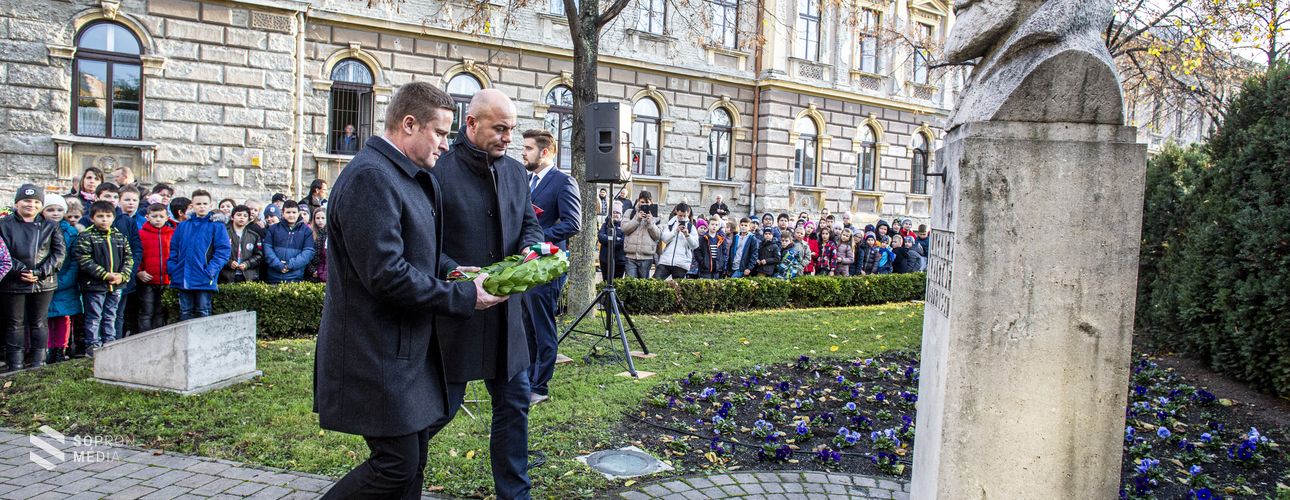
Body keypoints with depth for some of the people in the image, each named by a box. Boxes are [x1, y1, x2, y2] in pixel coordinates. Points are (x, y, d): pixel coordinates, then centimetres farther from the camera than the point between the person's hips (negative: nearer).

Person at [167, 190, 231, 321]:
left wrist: (210, 270, -16)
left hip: (204, 279, -4)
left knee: (203, 312, 2)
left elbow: (223, 251, -8)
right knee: (185, 312, 10)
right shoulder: (183, 226, 12)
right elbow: (173, 249, 14)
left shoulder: (217, 226, -1)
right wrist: (172, 268, 0)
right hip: (183, 278, 4)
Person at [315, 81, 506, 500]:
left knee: (412, 460, 16)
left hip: (407, 348, 10)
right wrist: (462, 296, -18)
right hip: (377, 356, -10)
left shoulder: (411, 177, 13)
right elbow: (385, 274, -25)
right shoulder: (370, 177, -19)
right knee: (396, 466, -4)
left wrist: (451, 271, 6)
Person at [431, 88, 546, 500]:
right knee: (444, 402, 4)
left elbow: (530, 223, 17)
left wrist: (530, 248, -5)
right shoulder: (438, 171, -11)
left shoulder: (516, 173, 10)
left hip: (505, 310, 7)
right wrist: (454, 272, -25)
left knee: (514, 402, 12)